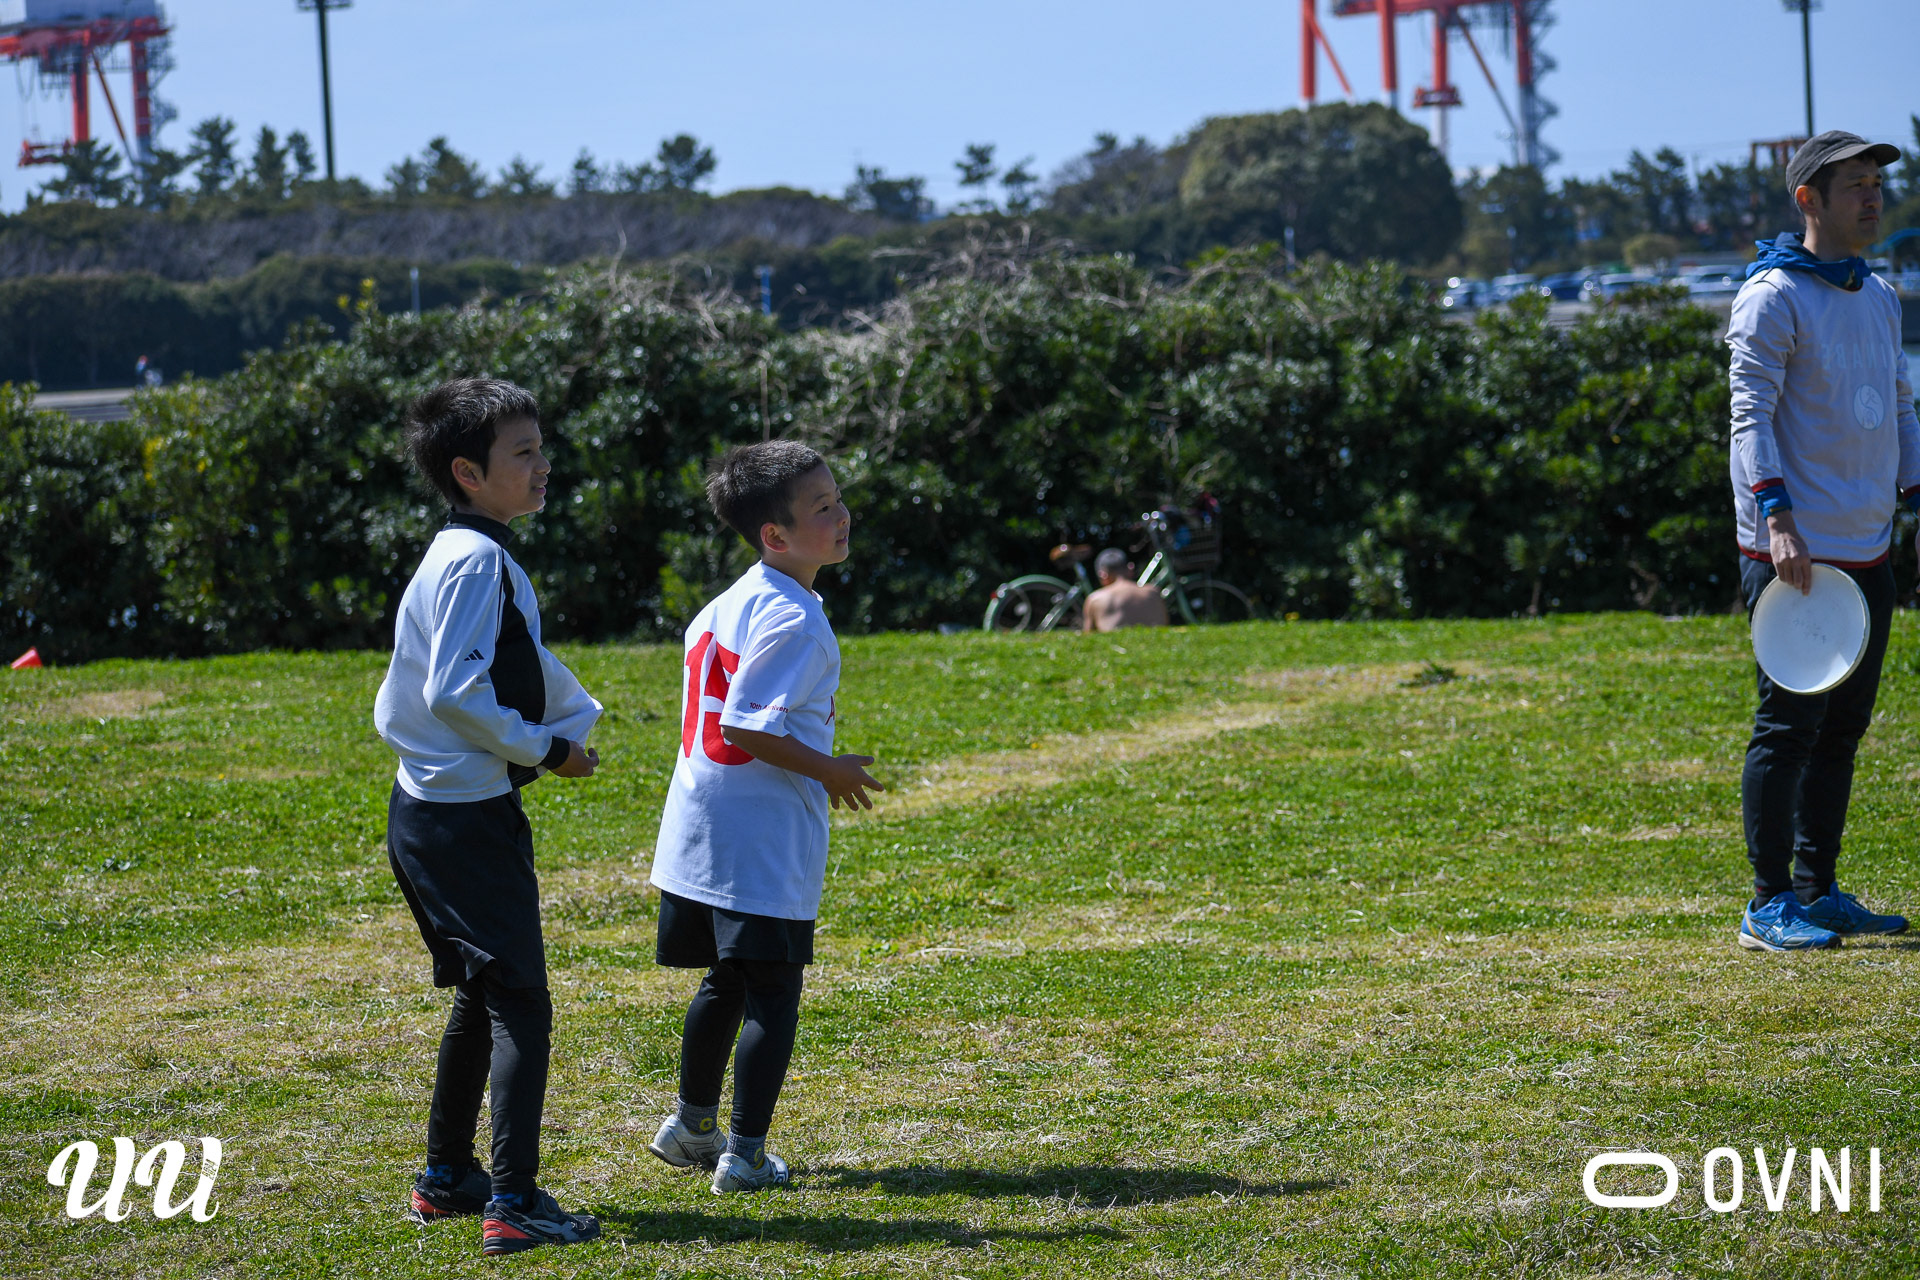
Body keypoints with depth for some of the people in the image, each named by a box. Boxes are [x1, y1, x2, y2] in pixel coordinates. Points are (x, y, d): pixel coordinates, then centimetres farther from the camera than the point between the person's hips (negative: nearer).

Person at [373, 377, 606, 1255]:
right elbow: (454, 690, -25)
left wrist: (573, 722, 7)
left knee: (481, 998, 21)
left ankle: (446, 1179, 30)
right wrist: (539, 747, -14)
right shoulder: (475, 561, -17)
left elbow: (531, 662, 23)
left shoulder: (474, 557, 15)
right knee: (520, 1006, -10)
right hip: (466, 817, -11)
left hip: (431, 813, 11)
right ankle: (513, 1205, -12)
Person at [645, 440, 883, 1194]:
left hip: (701, 834, 9)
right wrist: (831, 771, -12)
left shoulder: (733, 601, 10)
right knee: (771, 992, -2)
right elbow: (746, 727, -24)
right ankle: (745, 1155, -1)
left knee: (727, 982, 23)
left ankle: (692, 1125, 35)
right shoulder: (793, 621, -19)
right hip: (763, 842, -9)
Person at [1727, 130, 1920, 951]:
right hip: (1795, 553, -8)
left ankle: (1817, 892, 19)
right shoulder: (1773, 297, -9)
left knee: (1843, 729, 11)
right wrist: (1777, 520, -25)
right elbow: (1751, 414, -15)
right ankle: (1770, 907, -2)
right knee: (1789, 727, -7)